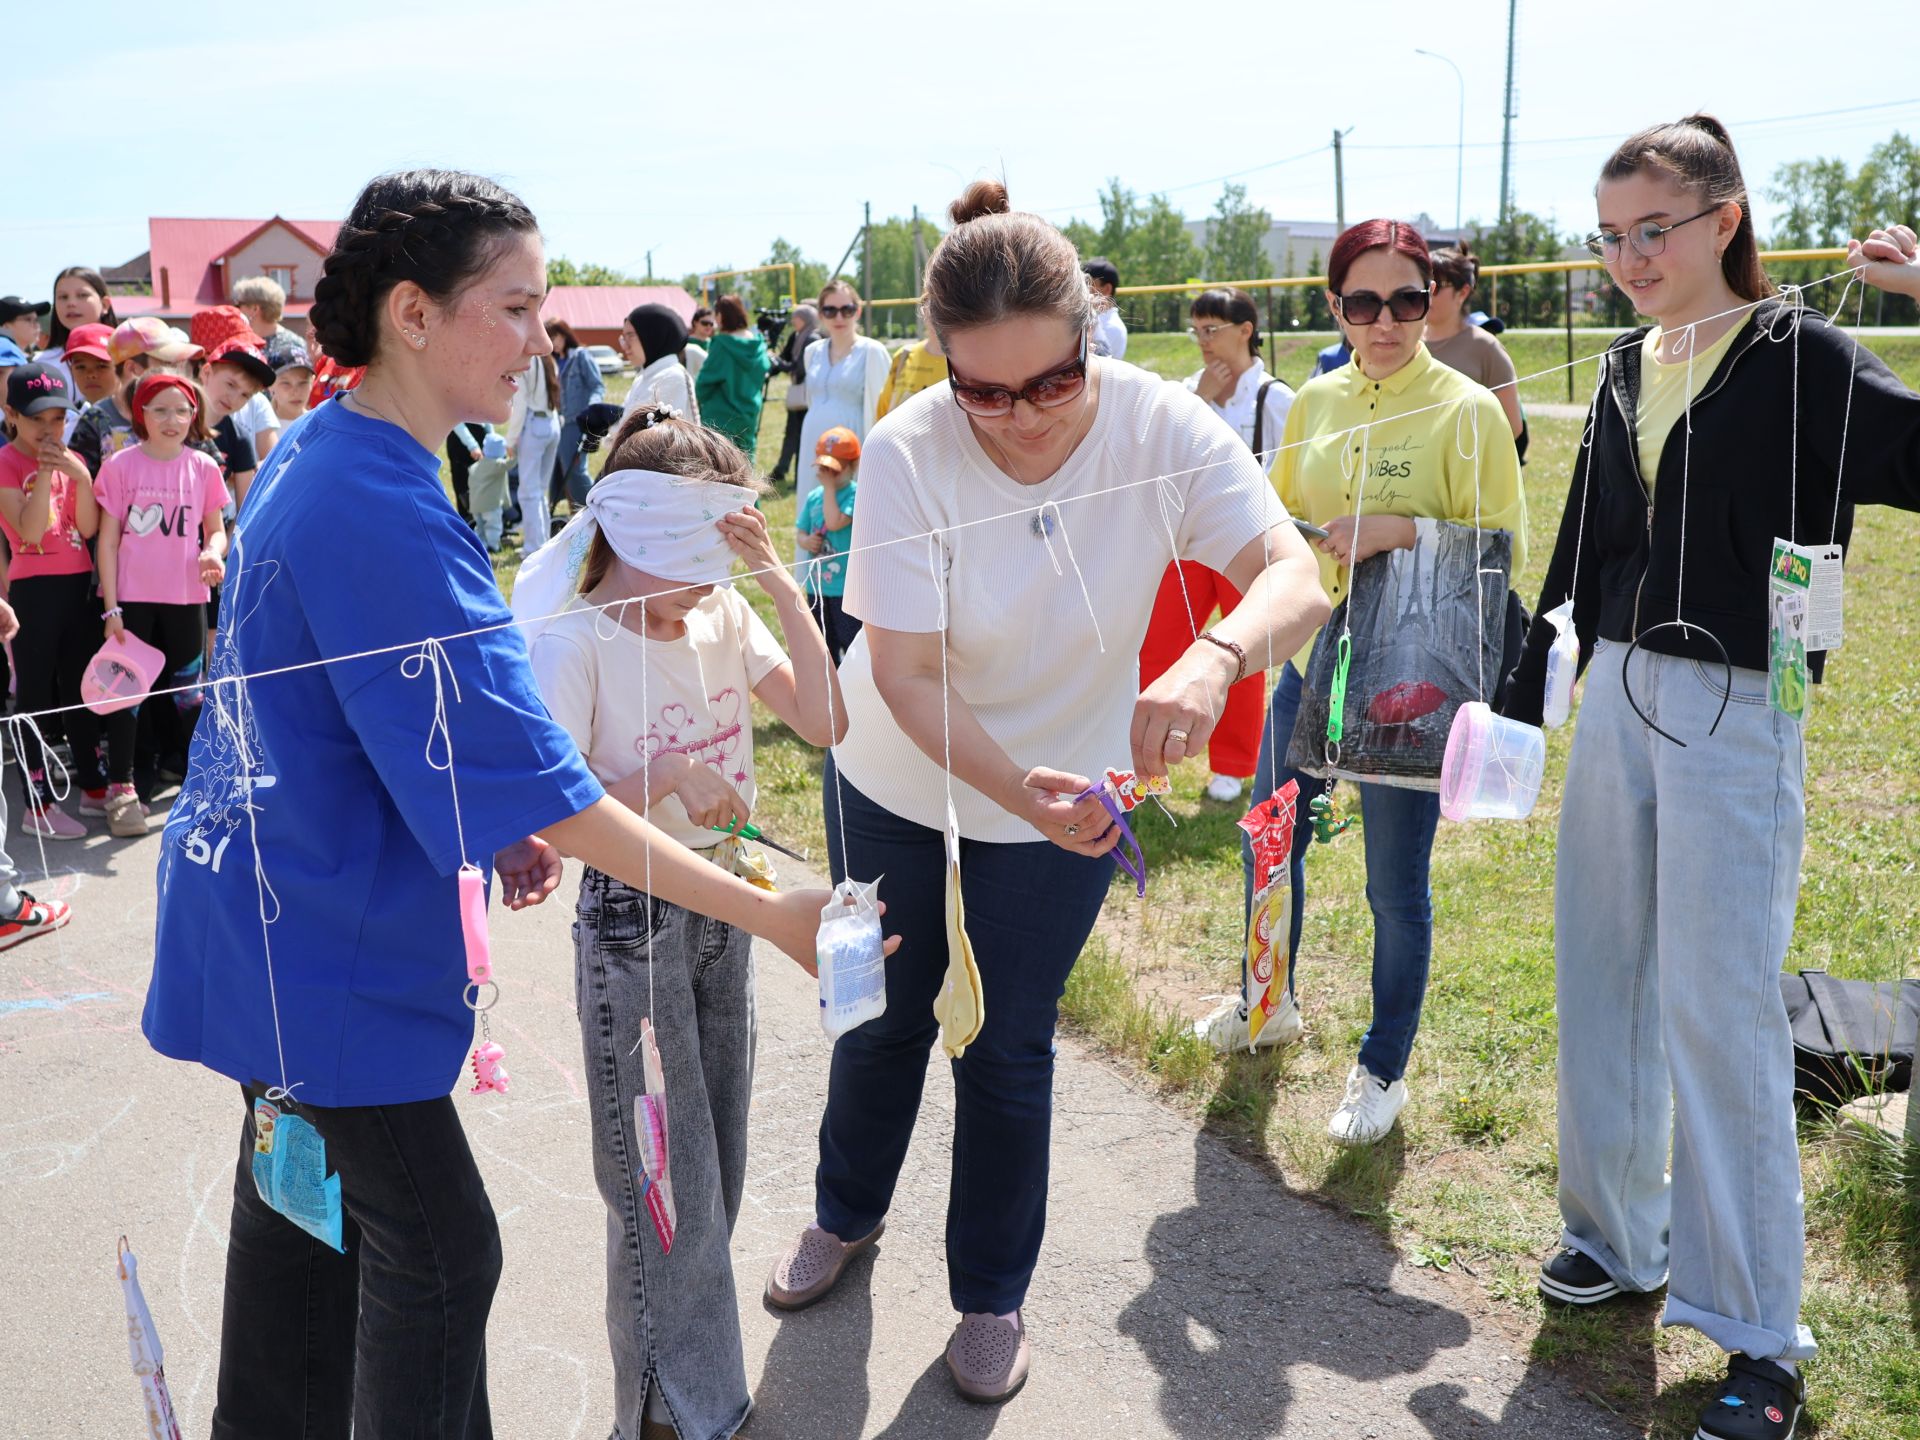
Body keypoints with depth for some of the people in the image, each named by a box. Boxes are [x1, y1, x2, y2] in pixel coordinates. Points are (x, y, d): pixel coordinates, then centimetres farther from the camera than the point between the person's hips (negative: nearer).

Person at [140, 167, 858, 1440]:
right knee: (442, 1250, 3)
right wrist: (769, 915, -26)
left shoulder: (316, 458, 4)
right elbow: (532, 784, -29)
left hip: (267, 925, 10)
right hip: (324, 951, -10)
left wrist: (483, 828, 5)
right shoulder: (384, 510, -27)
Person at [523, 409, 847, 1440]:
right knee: (667, 1184, 3)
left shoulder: (723, 615, 0)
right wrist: (664, 776, -29)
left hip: (722, 903, 6)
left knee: (713, 1167, 17)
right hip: (631, 921, -6)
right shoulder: (574, 640, -17)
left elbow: (823, 724, -6)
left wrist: (783, 589, -13)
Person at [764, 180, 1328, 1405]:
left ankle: (993, 1297, 33)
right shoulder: (907, 453, -27)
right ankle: (848, 1215, 49)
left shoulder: (1161, 426, -24)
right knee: (884, 1014, 19)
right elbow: (905, 675, -28)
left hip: (1066, 791, 0)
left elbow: (1297, 579, -32)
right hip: (895, 785, 0)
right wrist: (1020, 790, -45)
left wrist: (1213, 660, -54)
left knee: (1009, 1047, 9)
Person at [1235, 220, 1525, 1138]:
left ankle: (1384, 1068, 25)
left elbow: (1504, 548, -13)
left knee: (1396, 881, 4)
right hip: (1314, 657, 6)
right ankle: (1270, 1001, 45)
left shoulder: (1466, 409, -11)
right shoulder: (1316, 401, 5)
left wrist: (1400, 529, -24)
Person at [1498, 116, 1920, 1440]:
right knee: (1602, 979, 12)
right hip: (1618, 696, 6)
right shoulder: (1628, 373, 11)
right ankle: (1619, 1233, 31)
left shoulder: (1804, 361, -7)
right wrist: (1522, 695, 16)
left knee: (1717, 1008, -6)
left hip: (1736, 712, -6)